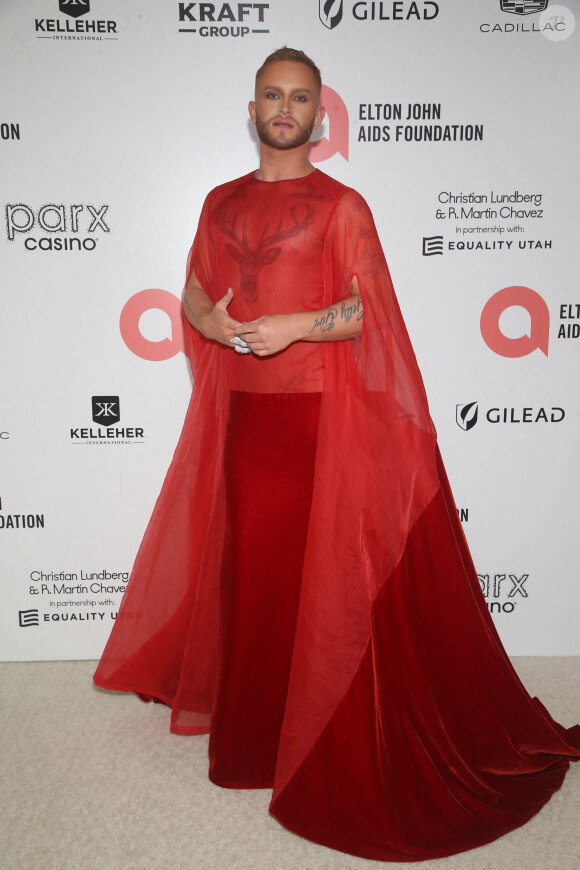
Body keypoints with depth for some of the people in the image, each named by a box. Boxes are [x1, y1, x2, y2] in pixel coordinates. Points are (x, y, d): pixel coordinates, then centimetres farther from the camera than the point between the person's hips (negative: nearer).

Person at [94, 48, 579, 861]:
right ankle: (249, 722, 29)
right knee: (244, 562, 11)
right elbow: (193, 294, 16)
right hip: (240, 409, 5)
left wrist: (293, 326, -19)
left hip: (318, 412, -4)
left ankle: (313, 729, 16)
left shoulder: (341, 204, 1)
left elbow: (367, 308, -5)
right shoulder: (222, 202, 15)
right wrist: (212, 321, -6)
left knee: (317, 568, -2)